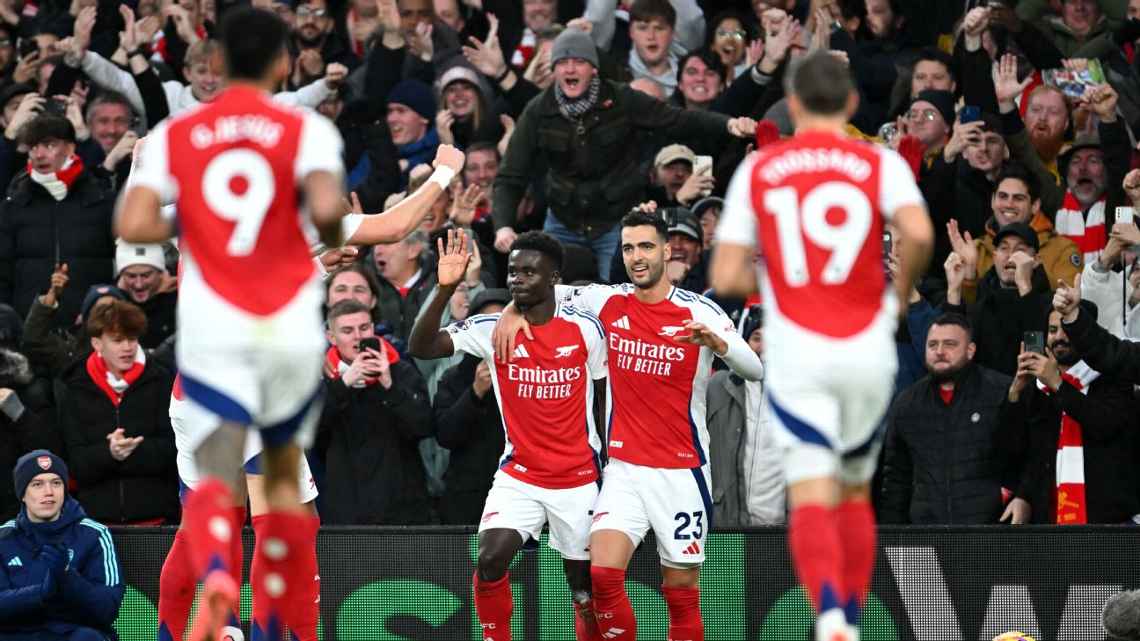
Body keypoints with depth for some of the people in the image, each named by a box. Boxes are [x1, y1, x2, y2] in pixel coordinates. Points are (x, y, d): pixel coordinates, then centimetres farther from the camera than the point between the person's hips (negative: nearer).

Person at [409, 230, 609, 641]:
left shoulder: (585, 328, -6)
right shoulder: (492, 329, -7)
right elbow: (420, 348, -17)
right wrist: (445, 290, -31)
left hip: (578, 479, 0)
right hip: (518, 476, 0)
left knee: (586, 589, 6)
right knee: (490, 560, -21)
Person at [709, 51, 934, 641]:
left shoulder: (756, 171, 6)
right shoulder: (880, 165, 2)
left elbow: (725, 278, 2)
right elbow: (919, 234, -18)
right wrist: (899, 292, 1)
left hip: (796, 354, -1)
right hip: (866, 349, 1)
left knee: (812, 500, -8)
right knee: (855, 493, 20)